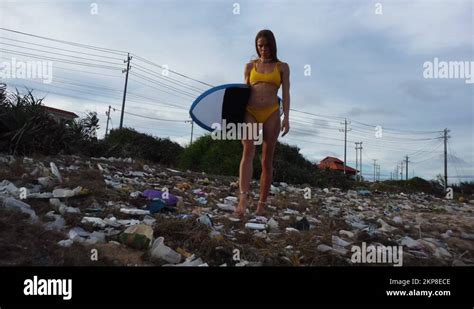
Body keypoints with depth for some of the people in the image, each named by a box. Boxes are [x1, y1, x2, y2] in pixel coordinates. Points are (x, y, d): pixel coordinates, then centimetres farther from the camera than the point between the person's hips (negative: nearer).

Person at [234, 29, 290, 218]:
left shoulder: (282, 67, 12)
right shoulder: (250, 66, 17)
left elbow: (286, 94, 6)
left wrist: (286, 117, -7)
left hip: (271, 113, 0)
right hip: (251, 112, 1)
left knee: (267, 159, -1)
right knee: (248, 151, -21)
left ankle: (261, 204, 4)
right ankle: (243, 197, -32)